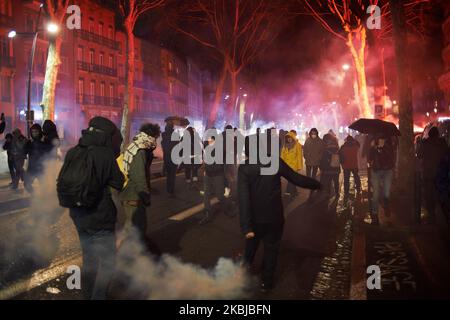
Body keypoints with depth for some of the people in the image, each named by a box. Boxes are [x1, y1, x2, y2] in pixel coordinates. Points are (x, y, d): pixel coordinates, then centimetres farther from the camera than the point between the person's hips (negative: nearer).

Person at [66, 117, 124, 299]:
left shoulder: (72, 153, 1)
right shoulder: (106, 154, -19)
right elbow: (118, 183, -9)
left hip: (79, 216, 7)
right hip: (100, 218, -7)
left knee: (89, 259, 22)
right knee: (108, 262, 4)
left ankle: (89, 294, 34)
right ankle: (98, 296, 4)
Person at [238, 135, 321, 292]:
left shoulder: (244, 168, -15)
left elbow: (243, 198, -22)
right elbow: (297, 178, -7)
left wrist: (246, 226, -25)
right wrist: (317, 184, 10)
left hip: (255, 217, 1)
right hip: (274, 216, 0)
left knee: (251, 245, 26)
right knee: (271, 248, 18)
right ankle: (266, 282, 28)